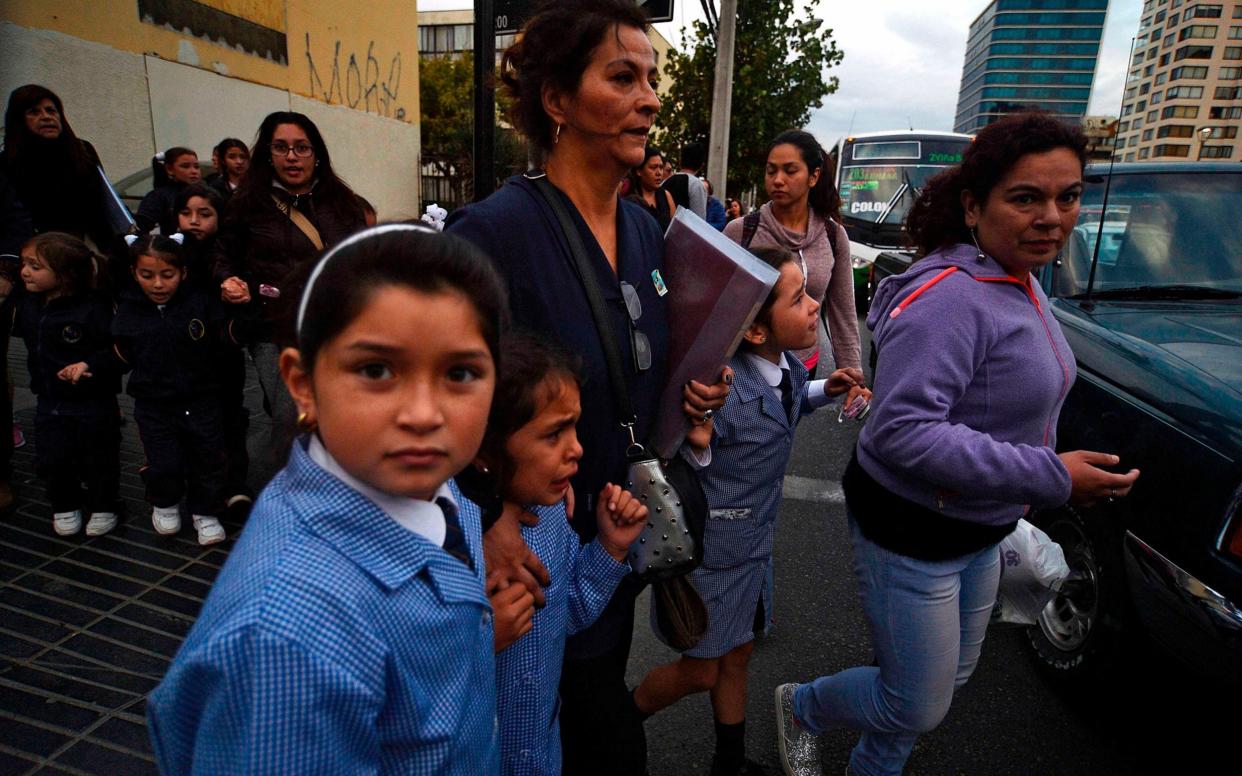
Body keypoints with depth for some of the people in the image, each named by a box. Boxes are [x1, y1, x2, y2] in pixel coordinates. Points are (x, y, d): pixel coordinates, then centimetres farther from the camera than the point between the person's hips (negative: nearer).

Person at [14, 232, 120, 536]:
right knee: (52, 460, 11)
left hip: (93, 404, -6)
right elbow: (18, 330, 21)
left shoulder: (94, 308, -20)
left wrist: (91, 364, -30)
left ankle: (103, 507, 28)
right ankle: (65, 506, 33)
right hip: (49, 402, 6)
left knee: (98, 460, 9)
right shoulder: (28, 304, 2)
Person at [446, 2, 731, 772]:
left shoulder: (647, 230, 2)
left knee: (599, 700, 27)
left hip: (619, 540, 7)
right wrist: (489, 520, -31)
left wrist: (692, 389, -5)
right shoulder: (493, 230, -22)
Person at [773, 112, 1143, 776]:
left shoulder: (1022, 283, 5)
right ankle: (800, 707, 36)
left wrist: (1017, 488, 12)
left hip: (981, 529, 10)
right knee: (918, 708, 6)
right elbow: (902, 430, -33)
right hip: (911, 531, -10)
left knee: (950, 678, 25)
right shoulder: (948, 297, -27)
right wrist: (1049, 477, -29)